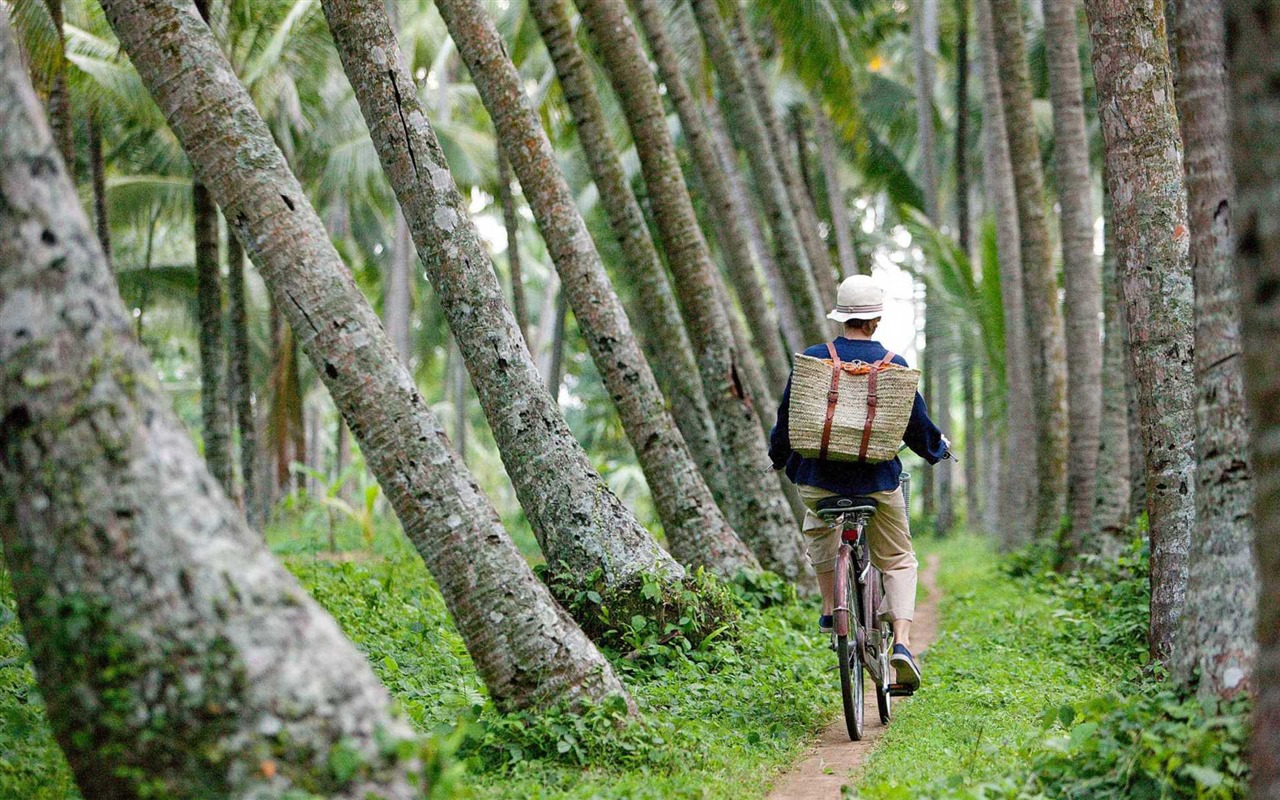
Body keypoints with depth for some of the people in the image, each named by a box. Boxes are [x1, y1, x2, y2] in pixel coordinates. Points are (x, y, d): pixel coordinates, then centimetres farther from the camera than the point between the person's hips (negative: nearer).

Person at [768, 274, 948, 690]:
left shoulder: (812, 359, -5)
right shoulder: (894, 365, -5)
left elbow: (788, 417, 3)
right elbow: (917, 425, 3)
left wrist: (778, 456, 23)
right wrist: (938, 447, 26)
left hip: (819, 477, 1)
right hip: (878, 479, -1)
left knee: (819, 527, 34)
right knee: (899, 561, 14)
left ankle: (830, 609, 24)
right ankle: (901, 642, -5)